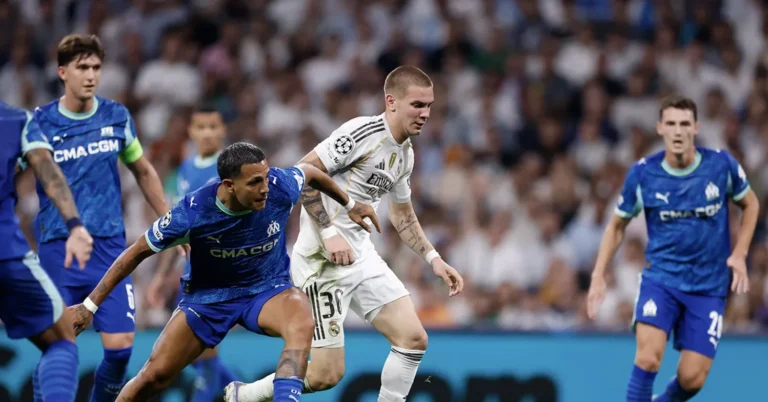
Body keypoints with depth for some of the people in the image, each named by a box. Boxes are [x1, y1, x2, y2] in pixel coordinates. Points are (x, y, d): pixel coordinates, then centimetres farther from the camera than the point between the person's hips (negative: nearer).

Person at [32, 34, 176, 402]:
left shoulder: (116, 117, 5)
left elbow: (143, 172, 19)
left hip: (109, 246, 3)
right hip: (57, 248, -2)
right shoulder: (40, 123, -5)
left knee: (120, 346, -6)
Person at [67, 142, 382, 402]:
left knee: (302, 323, -35)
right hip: (208, 296, -1)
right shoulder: (192, 214, -28)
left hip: (268, 290, 1)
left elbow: (309, 172, 3)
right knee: (154, 376, -5)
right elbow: (137, 253, -15)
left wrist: (350, 205, 18)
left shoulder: (282, 188, -24)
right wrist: (90, 306, -12)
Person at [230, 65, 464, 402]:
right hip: (323, 259, -8)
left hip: (361, 256, 8)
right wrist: (329, 232, -23)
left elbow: (403, 217, 27)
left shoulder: (405, 155, 12)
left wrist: (434, 259, 17)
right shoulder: (362, 132, -15)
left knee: (414, 339, -3)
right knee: (326, 374, -8)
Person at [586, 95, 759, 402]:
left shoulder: (722, 165, -8)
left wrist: (739, 254, -1)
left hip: (709, 285, 1)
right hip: (660, 277, -1)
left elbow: (750, 204, 12)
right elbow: (617, 226, 8)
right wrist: (598, 277, 0)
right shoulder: (642, 174, -7)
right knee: (648, 359, -25)